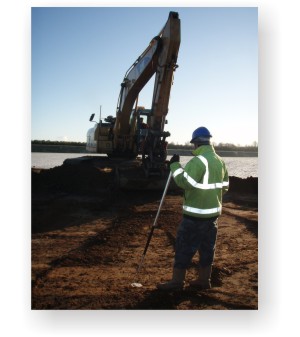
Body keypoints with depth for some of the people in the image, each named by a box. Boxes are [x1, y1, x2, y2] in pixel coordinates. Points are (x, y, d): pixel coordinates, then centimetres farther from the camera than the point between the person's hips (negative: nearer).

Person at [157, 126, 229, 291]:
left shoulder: (198, 161, -18)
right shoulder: (220, 161, 10)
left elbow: (184, 182, -26)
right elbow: (225, 186, 16)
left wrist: (175, 165, -16)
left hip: (196, 214, -8)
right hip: (213, 212, 8)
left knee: (184, 247, 1)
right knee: (207, 247, 14)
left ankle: (177, 281, 7)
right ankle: (204, 279, 23)